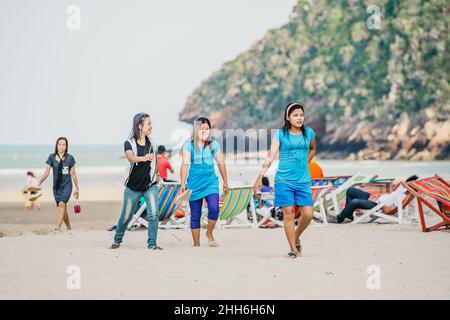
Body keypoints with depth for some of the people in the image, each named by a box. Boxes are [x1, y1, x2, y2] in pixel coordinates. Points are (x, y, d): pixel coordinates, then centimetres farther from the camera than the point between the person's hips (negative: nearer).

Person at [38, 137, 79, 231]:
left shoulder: (70, 158, 0)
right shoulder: (52, 157, 3)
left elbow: (73, 174, 5)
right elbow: (46, 172, 0)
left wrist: (77, 189, 8)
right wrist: (39, 184, -11)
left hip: (67, 185, -3)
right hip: (56, 186, 3)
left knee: (62, 203, -24)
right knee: (63, 208, 8)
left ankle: (58, 226, -32)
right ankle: (69, 228, 21)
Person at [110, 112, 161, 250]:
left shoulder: (151, 143, 5)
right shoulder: (129, 143, -9)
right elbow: (130, 157, -30)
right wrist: (143, 158, -48)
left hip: (150, 186, 2)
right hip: (133, 187, -2)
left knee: (154, 214, -16)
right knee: (126, 217, 9)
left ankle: (152, 244, -7)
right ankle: (117, 240, 32)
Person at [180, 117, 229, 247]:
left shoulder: (214, 145, 6)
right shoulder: (189, 146, -1)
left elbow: (221, 163, 14)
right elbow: (185, 164, -6)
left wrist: (225, 182, 17)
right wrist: (183, 184, -13)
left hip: (211, 182, 1)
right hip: (194, 183, -1)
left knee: (214, 208, -20)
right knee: (195, 215, 3)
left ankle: (209, 233, 4)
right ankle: (196, 244, 13)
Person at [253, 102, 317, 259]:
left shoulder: (309, 133, 6)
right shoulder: (281, 134, -3)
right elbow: (270, 157, -7)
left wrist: (303, 163, 13)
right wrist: (260, 177, -16)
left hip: (303, 180, 3)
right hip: (284, 180, -2)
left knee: (307, 214, -4)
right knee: (288, 213, -2)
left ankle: (296, 238, 24)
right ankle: (293, 249, 7)